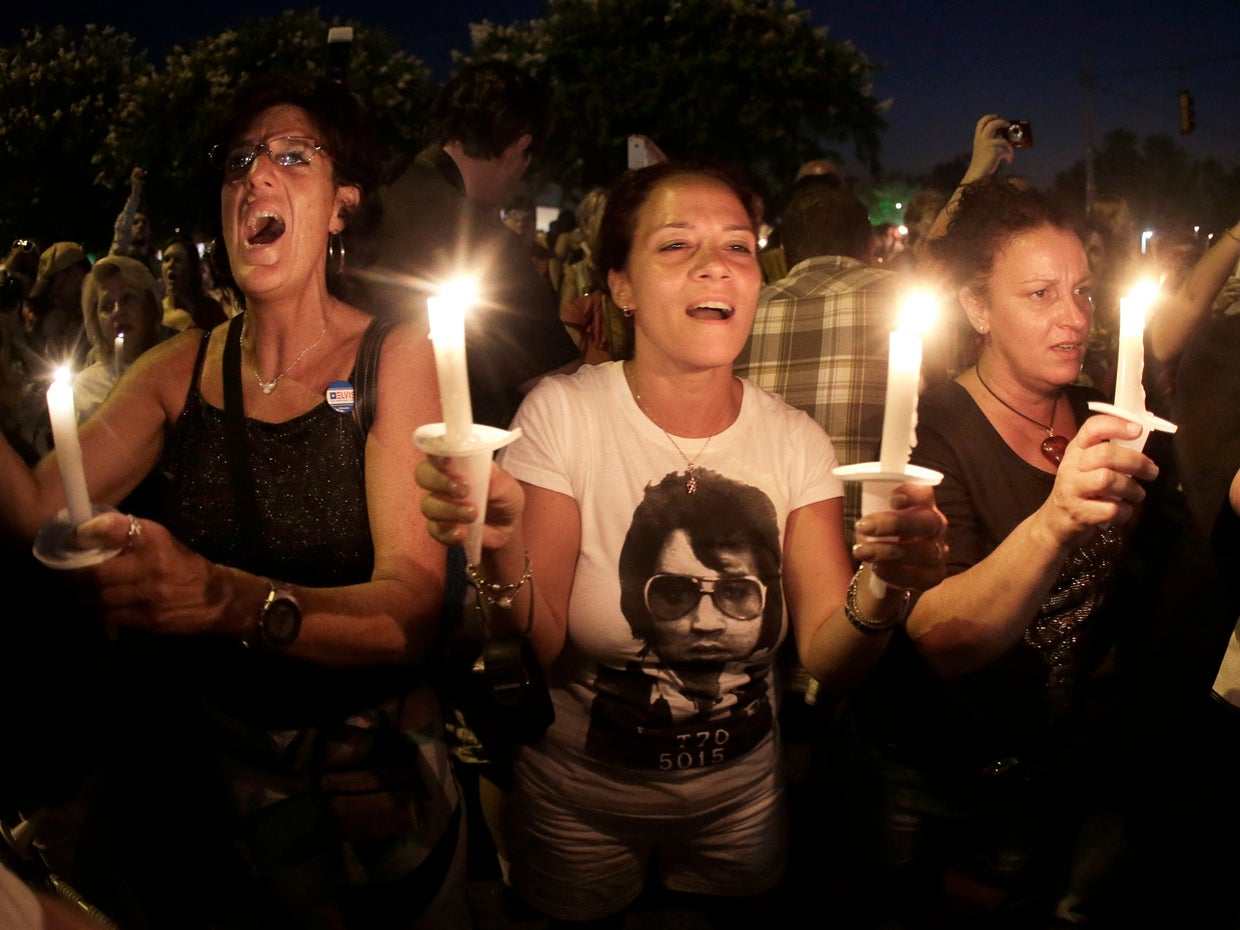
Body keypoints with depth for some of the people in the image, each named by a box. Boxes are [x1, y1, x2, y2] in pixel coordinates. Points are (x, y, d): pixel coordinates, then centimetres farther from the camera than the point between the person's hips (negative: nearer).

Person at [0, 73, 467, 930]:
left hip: (361, 771, -3)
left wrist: (228, 598, -40)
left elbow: (413, 611, -25)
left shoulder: (397, 357, -14)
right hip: (202, 770, 3)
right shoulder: (180, 370, -1)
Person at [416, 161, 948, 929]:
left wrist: (881, 590, -35)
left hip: (739, 794, 2)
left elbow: (829, 659, -14)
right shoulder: (564, 412, -17)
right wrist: (502, 550, -38)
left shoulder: (796, 440, -9)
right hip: (580, 801, -1)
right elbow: (537, 650, -18)